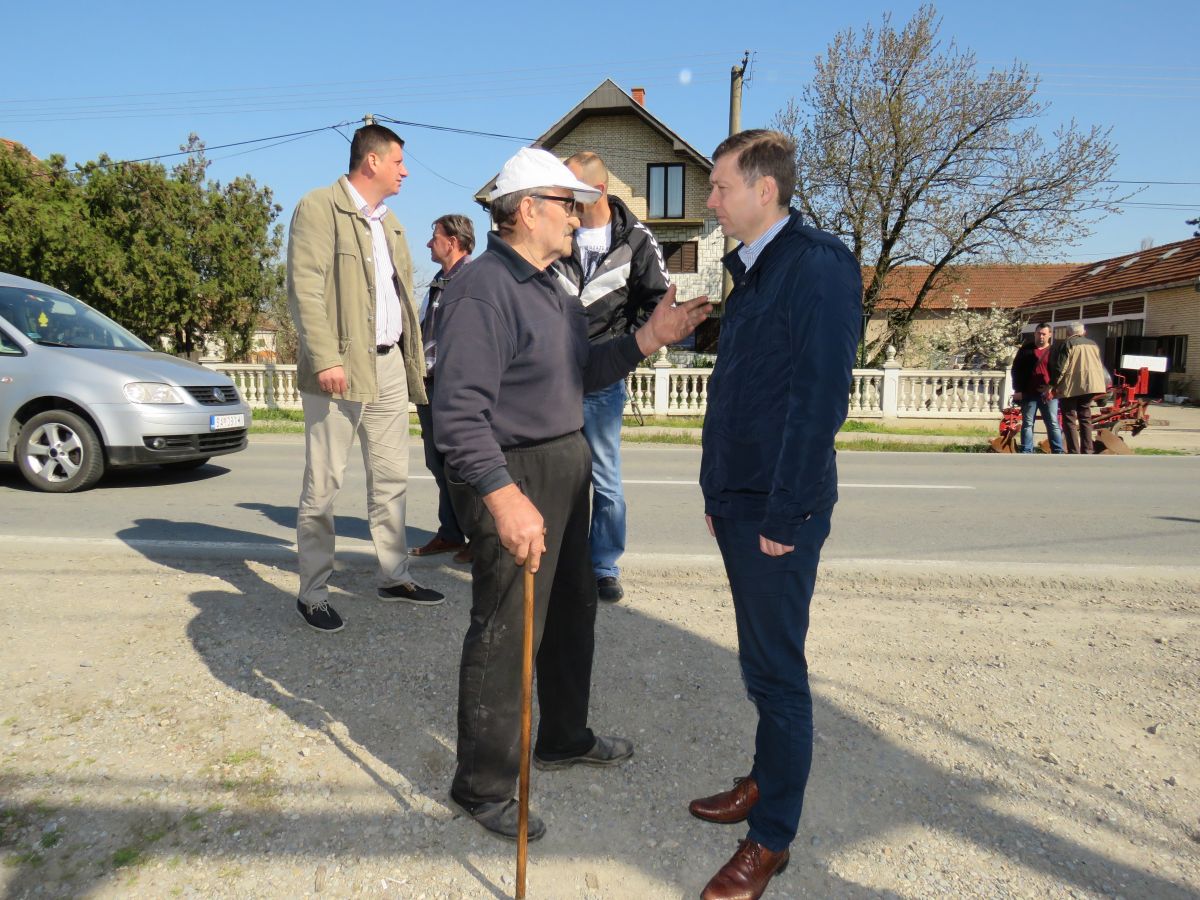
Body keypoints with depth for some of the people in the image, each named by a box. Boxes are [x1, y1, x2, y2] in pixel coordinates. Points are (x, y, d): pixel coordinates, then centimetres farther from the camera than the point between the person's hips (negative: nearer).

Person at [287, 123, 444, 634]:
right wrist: (326, 359, -21)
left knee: (391, 478, 12)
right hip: (341, 366, -8)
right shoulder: (319, 208, -4)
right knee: (323, 484, -1)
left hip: (389, 366, 8)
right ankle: (312, 593, 11)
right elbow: (305, 288, -13)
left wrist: (413, 359, 12)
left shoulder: (389, 222, 20)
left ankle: (394, 577, 25)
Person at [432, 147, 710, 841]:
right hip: (512, 474, -10)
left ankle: (564, 738, 42)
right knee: (506, 634, 1)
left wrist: (648, 339, 5)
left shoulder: (550, 286, 13)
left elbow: (582, 374, 15)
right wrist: (504, 498, -35)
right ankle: (483, 785, 21)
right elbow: (459, 412, -27)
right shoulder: (483, 291, -19)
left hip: (566, 466, 10)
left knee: (573, 610, 21)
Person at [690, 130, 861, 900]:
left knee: (777, 672, 4)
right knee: (763, 662, 20)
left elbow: (821, 398, -19)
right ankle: (765, 783, 39)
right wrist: (721, 493, 14)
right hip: (739, 500, 8)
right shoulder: (751, 267, 14)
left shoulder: (819, 265, -13)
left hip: (779, 510, -8)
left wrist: (785, 515, -19)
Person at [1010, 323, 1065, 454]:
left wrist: (1052, 387, -8)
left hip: (1049, 394, 0)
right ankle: (1026, 452, 6)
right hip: (1029, 394, 0)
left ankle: (1058, 452, 3)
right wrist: (1018, 390, -3)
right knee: (1027, 423, 3)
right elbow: (1016, 370, 5)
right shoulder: (1026, 350, 8)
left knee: (1053, 424, 1)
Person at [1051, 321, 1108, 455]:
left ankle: (1074, 452, -8)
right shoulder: (1093, 344, 16)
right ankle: (1087, 450, 15)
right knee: (1085, 417, 16)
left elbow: (1060, 367, -13)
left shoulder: (1067, 344, -5)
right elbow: (1099, 366, 19)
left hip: (1071, 387, -6)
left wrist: (1054, 385, -9)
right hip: (1090, 384, 6)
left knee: (1069, 419, -3)